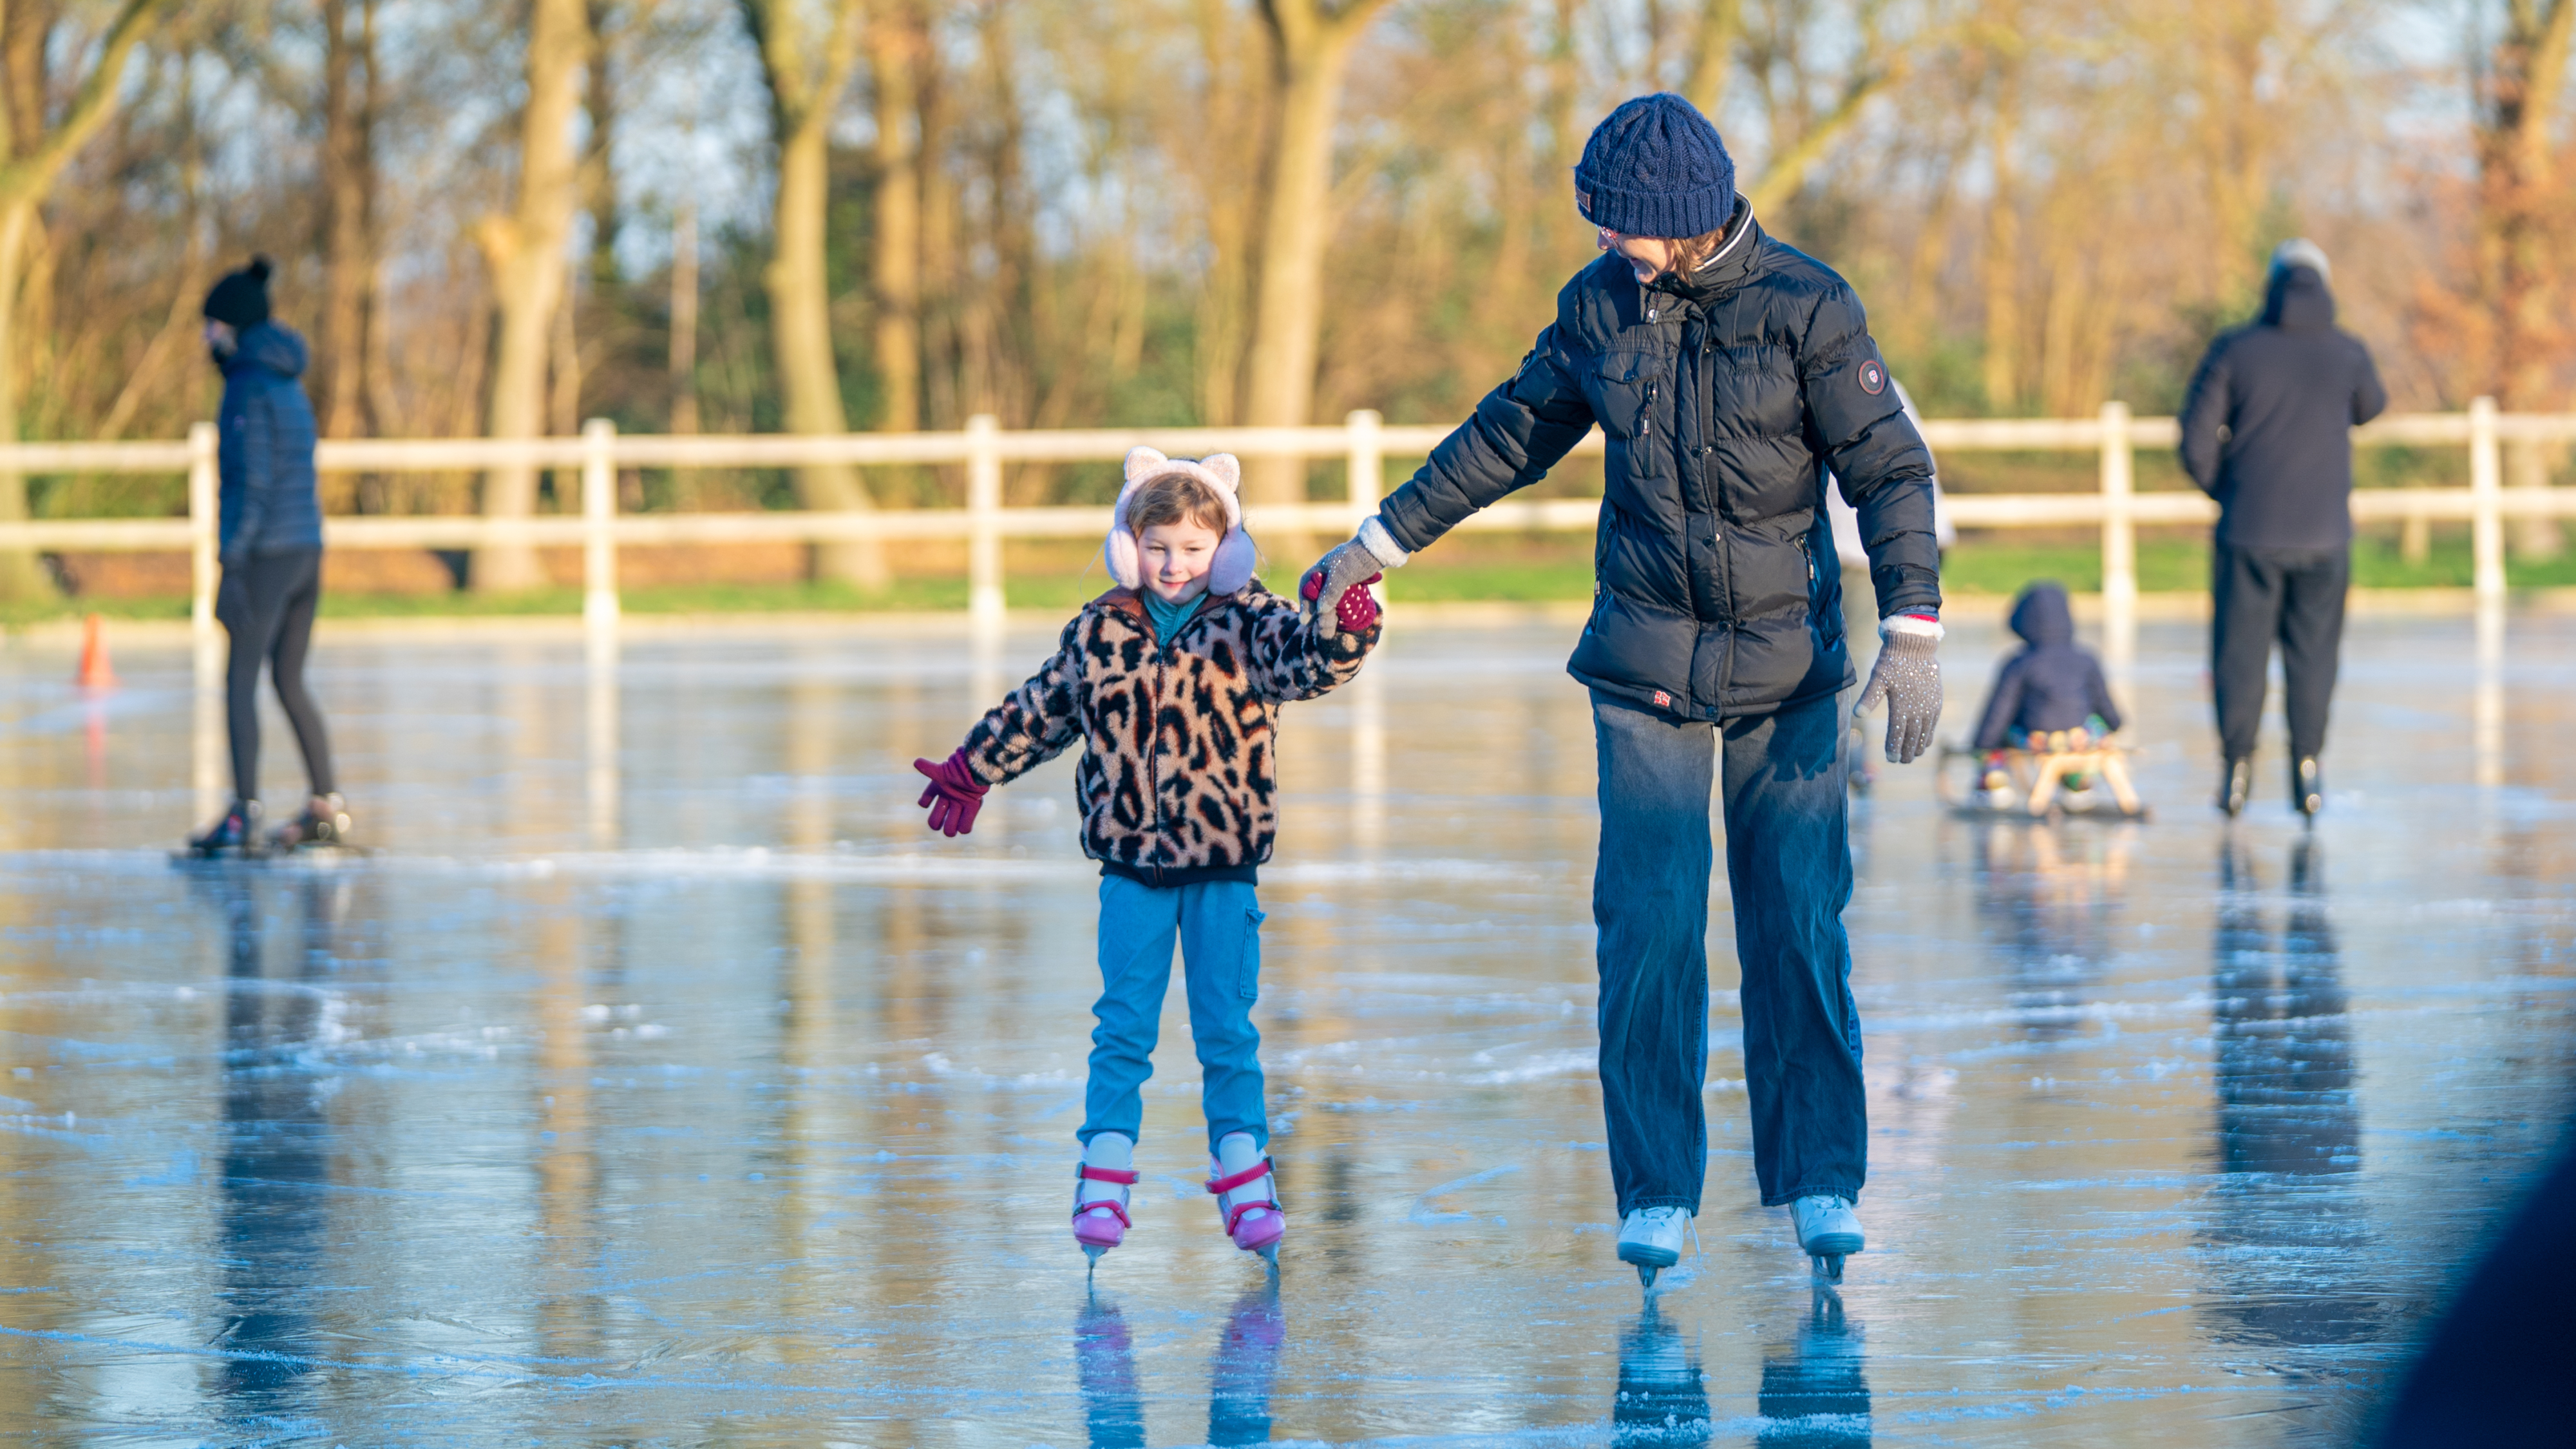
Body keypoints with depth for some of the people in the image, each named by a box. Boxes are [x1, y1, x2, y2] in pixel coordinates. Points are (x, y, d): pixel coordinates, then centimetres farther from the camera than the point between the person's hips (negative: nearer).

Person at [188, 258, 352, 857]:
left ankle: (244, 813, -18)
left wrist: (231, 565, -18)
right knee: (289, 682, 15)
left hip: (267, 553, -9)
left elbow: (253, 483, -18)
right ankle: (327, 807, 15)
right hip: (309, 549, 9)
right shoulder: (290, 385, 16)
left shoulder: (250, 387, -12)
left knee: (240, 680, -10)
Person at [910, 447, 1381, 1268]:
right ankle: (1103, 1182, 5)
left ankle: (1244, 1179, 11)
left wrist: (1341, 636, -45)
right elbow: (1041, 710, 18)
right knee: (1123, 1029, 2)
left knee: (1227, 1030, 4)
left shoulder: (1245, 624, -3)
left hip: (1224, 867, -1)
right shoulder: (1099, 632, 3)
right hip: (1132, 866, 1)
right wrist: (972, 770, 28)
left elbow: (1299, 662, -22)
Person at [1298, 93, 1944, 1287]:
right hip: (1646, 670, 2)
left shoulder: (1804, 306, -8)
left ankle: (1819, 1186, 8)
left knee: (1797, 927, -2)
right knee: (1647, 930, -5)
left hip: (1788, 669, -2)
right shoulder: (1600, 305, 2)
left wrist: (1913, 626, -20)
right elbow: (1512, 432, 16)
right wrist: (1388, 538, 19)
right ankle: (1656, 1197, 1)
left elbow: (1891, 469, -9)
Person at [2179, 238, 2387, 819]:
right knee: (2313, 654, 8)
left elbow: (2197, 441, -7)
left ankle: (2236, 768, 3)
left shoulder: (2235, 351, -7)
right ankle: (2308, 767, 2)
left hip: (2248, 529, -1)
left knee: (2241, 650, 6)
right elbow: (2371, 407, 19)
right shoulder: (2347, 352, -3)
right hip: (2324, 531, 1)